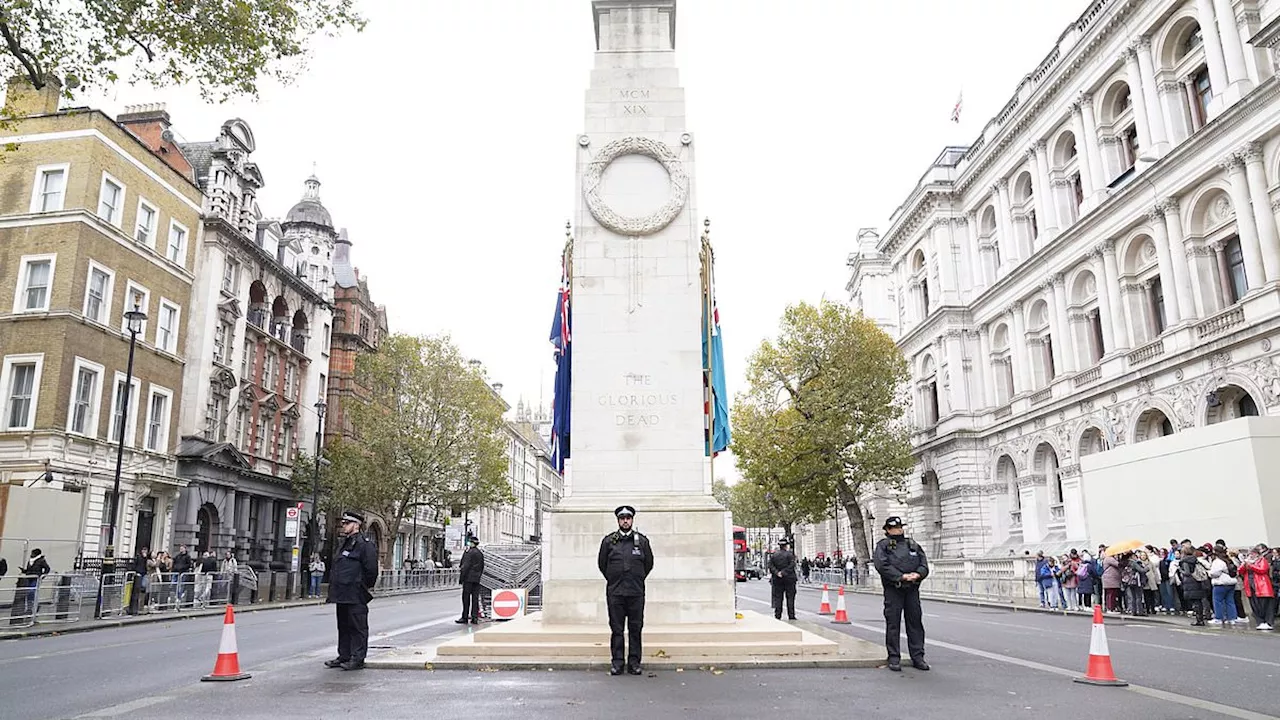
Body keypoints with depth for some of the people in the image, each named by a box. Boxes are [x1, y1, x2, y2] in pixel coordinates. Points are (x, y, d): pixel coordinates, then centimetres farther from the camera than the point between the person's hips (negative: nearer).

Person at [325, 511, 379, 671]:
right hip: (342, 595, 10)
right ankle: (344, 656, 25)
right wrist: (335, 588, 19)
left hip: (356, 597, -10)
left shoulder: (364, 544, -13)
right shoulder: (344, 544, 17)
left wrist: (366, 588, -10)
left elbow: (371, 569, -16)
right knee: (343, 626, 16)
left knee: (358, 627, -2)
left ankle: (357, 659, 3)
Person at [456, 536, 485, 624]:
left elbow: (466, 565, -16)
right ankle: (475, 618, 7)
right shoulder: (481, 553, 13)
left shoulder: (469, 552, -11)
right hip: (477, 579, 7)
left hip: (468, 578, -7)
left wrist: (461, 576, -12)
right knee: (475, 598, 7)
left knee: (466, 598, -1)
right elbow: (482, 566, 16)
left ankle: (465, 617, 2)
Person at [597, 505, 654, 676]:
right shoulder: (608, 540, 5)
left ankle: (634, 662, 10)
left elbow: (649, 563, 16)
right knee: (616, 629, 2)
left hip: (636, 592, 0)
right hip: (614, 592, 0)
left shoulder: (642, 541, 6)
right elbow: (601, 563, 14)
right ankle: (616, 662, 9)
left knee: (635, 628, 3)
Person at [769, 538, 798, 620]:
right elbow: (791, 565, -15)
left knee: (778, 597, 6)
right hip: (789, 579, -3)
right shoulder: (790, 554, -5)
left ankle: (777, 616, 5)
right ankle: (791, 615, 2)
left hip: (777, 580, 3)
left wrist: (776, 573, -10)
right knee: (790, 597, 3)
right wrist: (784, 573, -15)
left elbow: (770, 566, -1)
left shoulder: (773, 555, 7)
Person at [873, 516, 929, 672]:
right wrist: (901, 576, -19)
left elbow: (924, 564, 9)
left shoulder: (912, 544, 17)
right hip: (893, 589, -4)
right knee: (893, 624, -1)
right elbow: (882, 566, -12)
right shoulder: (883, 546, 2)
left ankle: (917, 657, 14)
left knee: (915, 623, 6)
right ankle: (894, 658, 6)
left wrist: (918, 574, -12)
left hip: (912, 589, 4)